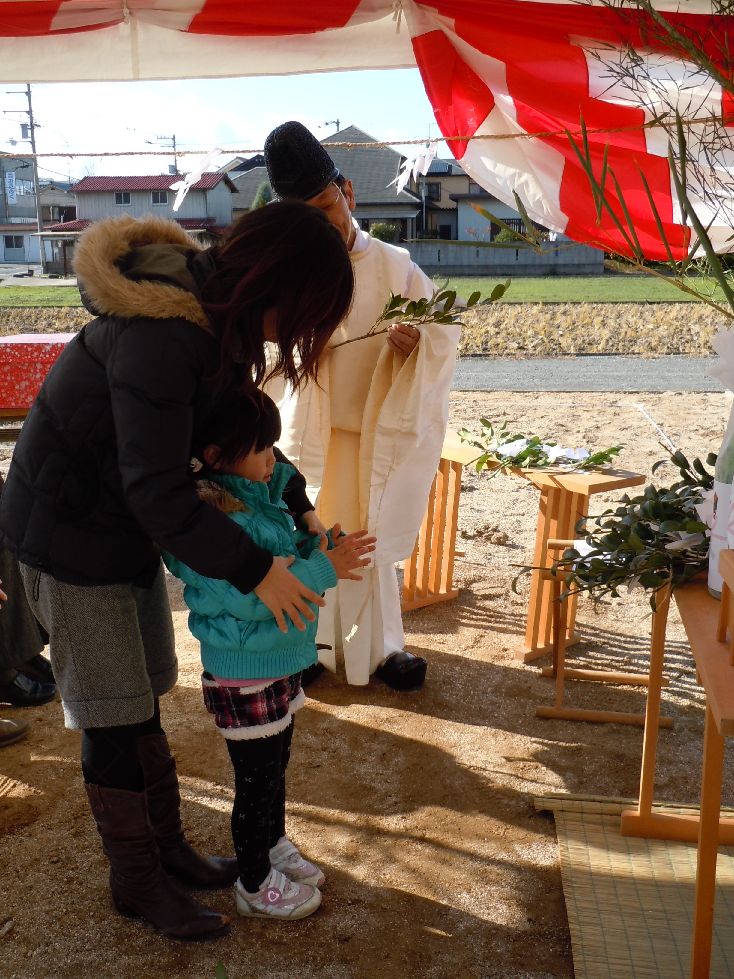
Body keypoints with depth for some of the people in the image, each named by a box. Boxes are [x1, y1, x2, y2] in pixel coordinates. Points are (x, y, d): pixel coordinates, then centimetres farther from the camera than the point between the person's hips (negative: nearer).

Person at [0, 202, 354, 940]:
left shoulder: (217, 310, -4)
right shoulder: (159, 338, -33)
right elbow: (159, 493, -31)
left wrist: (298, 511, 0)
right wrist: (255, 571, -24)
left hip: (129, 523, 8)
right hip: (70, 532, -8)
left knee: (143, 702, 18)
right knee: (116, 720, 4)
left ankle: (167, 847, 35)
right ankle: (136, 881, 25)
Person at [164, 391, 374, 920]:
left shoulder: (257, 496, 1)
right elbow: (248, 593, -31)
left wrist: (315, 546, -6)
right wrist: (322, 570, -30)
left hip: (280, 665, 9)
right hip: (244, 680, -9)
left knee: (276, 767, 26)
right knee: (257, 782, 9)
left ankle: (274, 846, 48)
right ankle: (256, 886, 30)